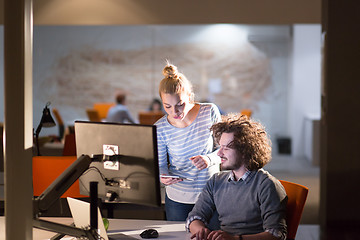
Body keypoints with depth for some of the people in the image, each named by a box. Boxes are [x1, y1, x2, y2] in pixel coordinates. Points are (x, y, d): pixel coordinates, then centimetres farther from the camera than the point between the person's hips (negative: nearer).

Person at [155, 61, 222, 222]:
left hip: (212, 195, 1)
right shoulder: (160, 129, -11)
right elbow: (161, 164, -2)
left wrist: (209, 159, -22)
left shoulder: (210, 112, -9)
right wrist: (163, 177, -24)